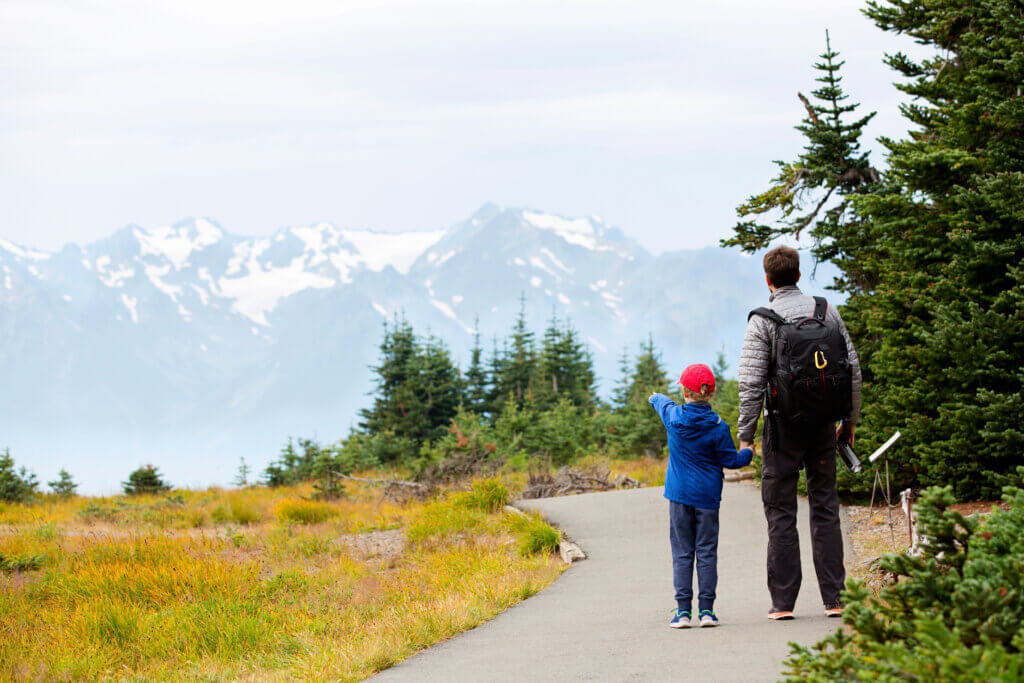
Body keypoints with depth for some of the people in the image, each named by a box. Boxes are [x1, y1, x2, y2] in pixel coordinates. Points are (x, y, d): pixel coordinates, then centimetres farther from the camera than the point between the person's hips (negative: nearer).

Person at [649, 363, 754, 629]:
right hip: (707, 496, -1)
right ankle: (706, 609, 2)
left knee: (682, 553, 4)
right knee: (706, 552, 4)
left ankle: (683, 610, 0)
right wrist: (748, 453, 19)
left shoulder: (673, 416, -4)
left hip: (679, 495, 1)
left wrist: (657, 398, 43)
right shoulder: (718, 427, -8)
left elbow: (663, 404, 20)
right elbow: (731, 461, -2)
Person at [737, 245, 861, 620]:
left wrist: (745, 433, -4)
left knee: (781, 513, 2)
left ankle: (783, 601, 0)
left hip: (784, 424, -3)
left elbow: (751, 382, -12)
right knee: (825, 508, 9)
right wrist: (850, 419, 15)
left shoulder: (762, 321, -7)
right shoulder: (826, 311, 4)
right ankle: (834, 599, 6)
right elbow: (853, 368, 6)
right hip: (823, 423, 3)